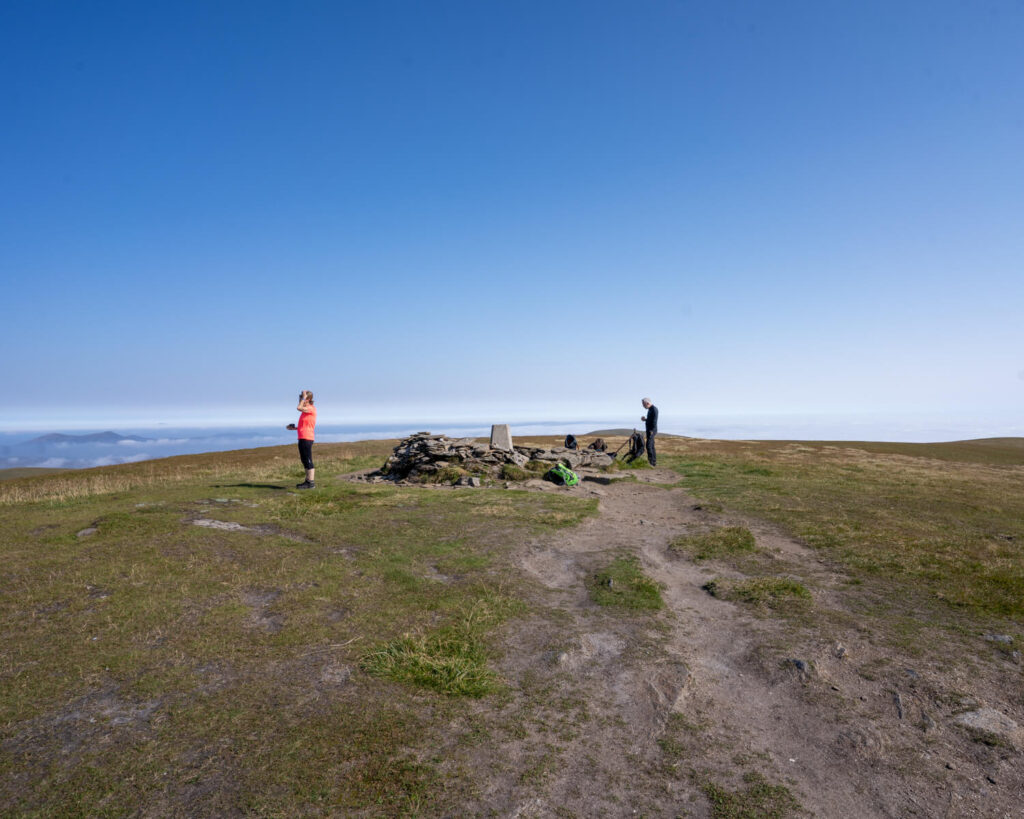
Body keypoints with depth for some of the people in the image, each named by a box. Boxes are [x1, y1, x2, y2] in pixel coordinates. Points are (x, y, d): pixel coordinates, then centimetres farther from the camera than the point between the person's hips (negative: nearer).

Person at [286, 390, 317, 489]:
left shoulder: (311, 408, -9)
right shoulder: (305, 410, 20)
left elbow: (299, 408, -24)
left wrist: (304, 397, -14)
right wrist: (294, 428, 17)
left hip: (306, 438, -10)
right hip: (302, 438, 10)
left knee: (308, 460, -9)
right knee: (304, 460, 14)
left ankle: (311, 483, -7)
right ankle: (307, 481, 20)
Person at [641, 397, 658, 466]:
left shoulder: (654, 409, -15)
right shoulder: (650, 409, 17)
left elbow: (654, 421, -21)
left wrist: (651, 430, -23)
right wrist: (645, 419, 7)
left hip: (651, 430, -10)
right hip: (649, 430, 10)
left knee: (649, 446, -13)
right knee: (651, 446, 11)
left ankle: (651, 462, -13)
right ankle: (654, 462, 14)